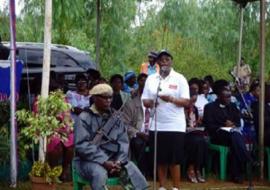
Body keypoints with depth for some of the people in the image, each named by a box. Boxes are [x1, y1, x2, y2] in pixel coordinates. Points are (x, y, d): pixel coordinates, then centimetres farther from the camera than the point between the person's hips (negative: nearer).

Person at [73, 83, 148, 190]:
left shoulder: (115, 118, 11)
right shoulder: (84, 118, -6)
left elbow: (123, 142, 5)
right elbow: (82, 145, -15)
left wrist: (119, 161, -14)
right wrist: (103, 161, -22)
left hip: (113, 159, 5)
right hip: (89, 160, -4)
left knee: (134, 173, -19)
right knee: (99, 174, -36)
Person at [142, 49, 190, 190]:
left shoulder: (180, 79, 0)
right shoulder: (151, 79, 10)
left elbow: (186, 102, -6)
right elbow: (145, 100, 10)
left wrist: (171, 99, -23)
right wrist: (149, 102, -13)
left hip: (175, 126, -3)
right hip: (156, 125, 3)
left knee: (174, 159, -1)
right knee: (160, 159, 8)